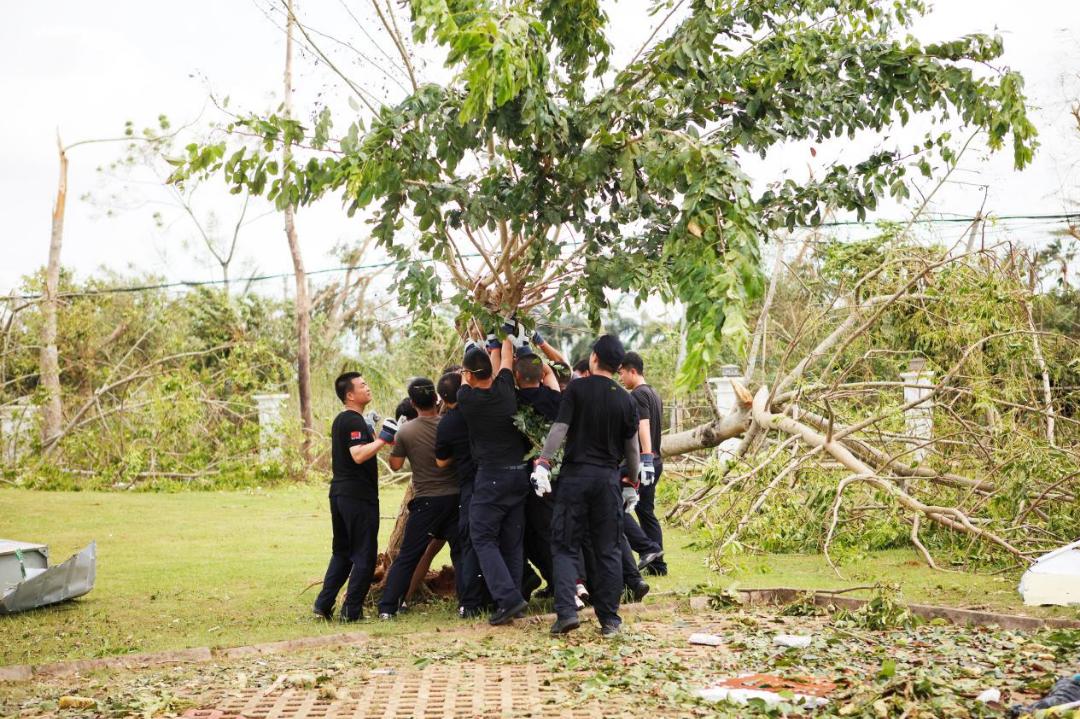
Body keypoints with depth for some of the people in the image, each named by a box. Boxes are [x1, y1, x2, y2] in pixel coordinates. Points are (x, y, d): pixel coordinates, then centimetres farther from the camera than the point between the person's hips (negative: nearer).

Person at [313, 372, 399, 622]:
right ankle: (352, 609, -2)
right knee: (364, 554, -3)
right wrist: (382, 439, -22)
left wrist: (376, 439, 24)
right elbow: (359, 455, -27)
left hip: (340, 494, 10)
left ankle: (324, 604, 15)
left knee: (341, 552, 17)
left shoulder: (341, 420, 17)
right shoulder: (354, 421, -14)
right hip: (358, 496, -10)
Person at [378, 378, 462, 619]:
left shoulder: (405, 431, -7)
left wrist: (389, 441, 16)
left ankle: (387, 607, 4)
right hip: (455, 497, 1)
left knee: (407, 557, 5)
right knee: (461, 551, 9)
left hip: (425, 502, -1)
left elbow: (395, 465, 3)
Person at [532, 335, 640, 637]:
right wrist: (632, 483, 21)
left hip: (575, 475, -2)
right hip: (609, 478, 2)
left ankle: (566, 611, -9)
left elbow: (560, 428, -12)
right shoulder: (626, 400, 5)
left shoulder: (577, 388, -4)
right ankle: (610, 620, 10)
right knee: (608, 551, 8)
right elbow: (632, 448, 11)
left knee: (565, 547, 5)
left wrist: (543, 462, -11)